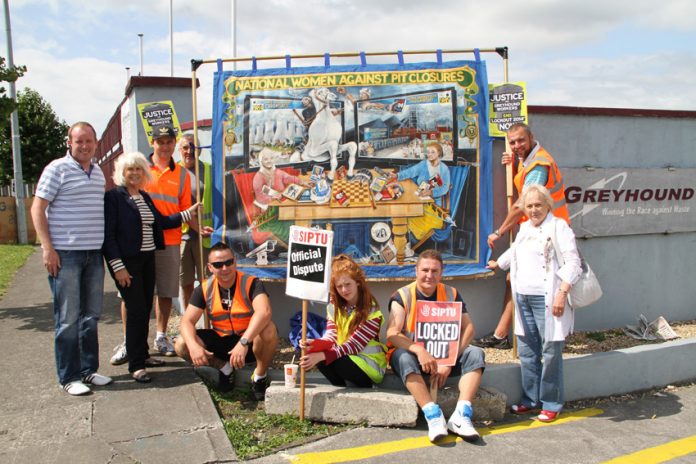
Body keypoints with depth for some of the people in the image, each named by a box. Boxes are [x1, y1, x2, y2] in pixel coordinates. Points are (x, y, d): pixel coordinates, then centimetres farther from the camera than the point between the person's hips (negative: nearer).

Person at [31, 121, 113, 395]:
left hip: (93, 253, 6)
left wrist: (105, 246, 18)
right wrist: (48, 248, -14)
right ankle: (69, 377, 10)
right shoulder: (57, 169, -5)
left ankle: (89, 369, 23)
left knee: (91, 315, 12)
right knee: (68, 318, -1)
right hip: (65, 254, -6)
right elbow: (37, 209, -7)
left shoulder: (98, 172, 14)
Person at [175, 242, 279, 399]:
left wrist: (243, 342, -46)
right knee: (181, 345, -16)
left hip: (251, 342, -3)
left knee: (268, 330, -36)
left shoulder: (251, 283, -18)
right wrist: (193, 346, -31)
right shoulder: (205, 289, -5)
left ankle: (260, 376, -10)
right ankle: (224, 369, 4)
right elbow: (187, 321, -10)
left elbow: (264, 312, -36)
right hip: (221, 342, 4)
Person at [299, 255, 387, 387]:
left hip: (370, 364, -5)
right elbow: (331, 337, -11)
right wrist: (314, 344, -34)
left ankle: (365, 389, -6)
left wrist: (322, 355, -37)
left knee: (334, 361, -31)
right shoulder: (334, 306, 2)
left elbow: (354, 345, -25)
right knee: (314, 353, -21)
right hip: (344, 357, 5)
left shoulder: (371, 310, -17)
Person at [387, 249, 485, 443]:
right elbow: (392, 334, -18)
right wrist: (419, 351, -35)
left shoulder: (451, 294, 2)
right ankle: (433, 415, -40)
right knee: (403, 358, -35)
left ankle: (461, 415, -29)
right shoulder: (402, 296, -7)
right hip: (413, 354, -3)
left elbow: (468, 328, -8)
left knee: (476, 354, -19)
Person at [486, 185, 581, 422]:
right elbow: (514, 251, 38)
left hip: (547, 299, -7)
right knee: (527, 350, 10)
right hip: (523, 298, 7)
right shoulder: (524, 228, 18)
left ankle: (551, 404, 10)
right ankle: (530, 399, 22)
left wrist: (562, 293, -20)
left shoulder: (558, 227, -4)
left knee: (550, 351, -3)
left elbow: (572, 262, -11)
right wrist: (498, 264, 53)